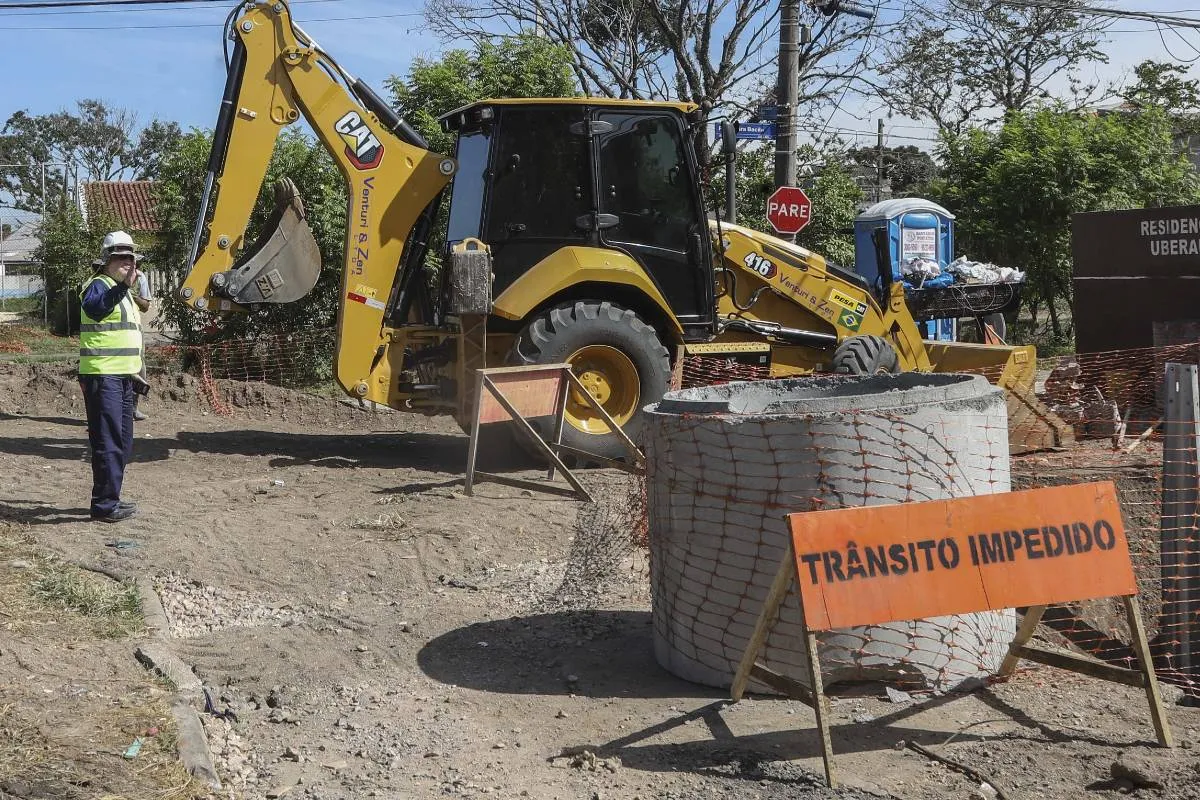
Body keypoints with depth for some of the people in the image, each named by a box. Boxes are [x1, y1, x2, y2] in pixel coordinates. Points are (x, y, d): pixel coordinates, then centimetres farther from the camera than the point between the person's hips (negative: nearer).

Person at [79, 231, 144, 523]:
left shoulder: (122, 291, 20)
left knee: (122, 443, 14)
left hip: (123, 376, 10)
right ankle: (104, 505, -8)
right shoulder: (98, 286, -9)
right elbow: (94, 308, -34)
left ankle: (110, 500, 23)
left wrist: (135, 370, 30)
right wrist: (122, 287, -47)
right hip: (103, 376, -10)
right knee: (108, 441, -11)